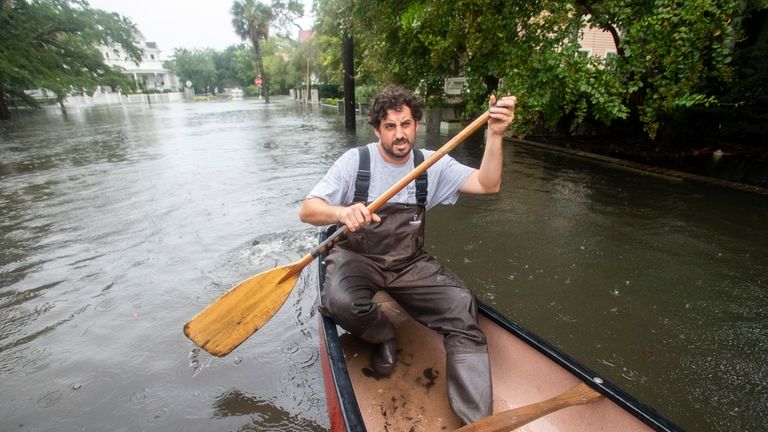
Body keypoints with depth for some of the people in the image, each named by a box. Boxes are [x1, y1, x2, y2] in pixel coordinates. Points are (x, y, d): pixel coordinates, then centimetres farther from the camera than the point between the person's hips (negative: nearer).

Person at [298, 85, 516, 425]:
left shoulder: (431, 164, 0)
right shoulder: (355, 161, -10)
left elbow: (486, 184, -9)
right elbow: (307, 211, -15)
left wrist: (494, 134, -23)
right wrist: (341, 212, -37)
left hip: (410, 264, 2)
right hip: (357, 258, -1)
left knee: (461, 303, -20)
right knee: (341, 302, -33)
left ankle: (477, 420, -9)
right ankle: (384, 336, 4)